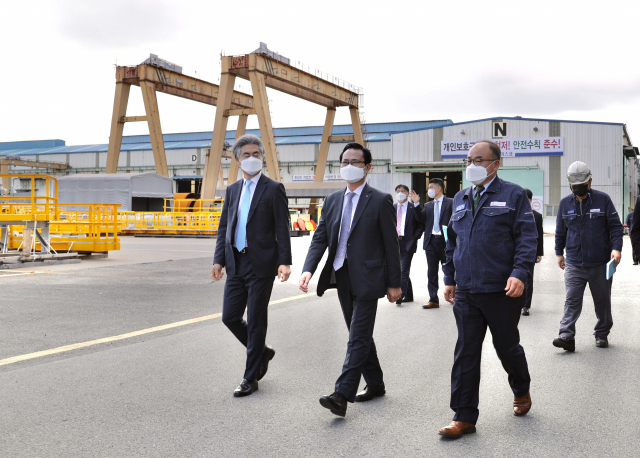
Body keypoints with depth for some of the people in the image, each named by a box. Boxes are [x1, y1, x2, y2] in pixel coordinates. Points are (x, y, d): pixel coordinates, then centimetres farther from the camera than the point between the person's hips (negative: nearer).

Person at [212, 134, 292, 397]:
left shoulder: (273, 189, -2)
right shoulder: (232, 190, 14)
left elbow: (282, 229, -6)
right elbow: (224, 228, 15)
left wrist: (284, 262, -15)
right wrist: (219, 260, 5)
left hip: (261, 264, -6)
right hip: (236, 264, 6)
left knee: (255, 321, 0)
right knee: (230, 317, 6)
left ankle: (251, 377, 12)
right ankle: (261, 352, 30)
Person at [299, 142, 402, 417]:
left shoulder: (380, 201, -5)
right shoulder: (332, 201, 11)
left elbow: (391, 244, -4)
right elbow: (320, 239, 7)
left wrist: (394, 283, -6)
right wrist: (308, 270, -9)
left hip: (367, 278, -6)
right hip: (343, 277, 7)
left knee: (358, 336, -9)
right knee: (360, 335, 16)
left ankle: (342, 395, -13)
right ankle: (375, 384, 30)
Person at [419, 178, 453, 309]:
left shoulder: (450, 203, 0)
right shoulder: (428, 206, 14)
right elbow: (421, 221, 4)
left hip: (445, 241, -4)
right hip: (431, 241, 4)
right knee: (432, 272, 3)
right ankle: (433, 300, 6)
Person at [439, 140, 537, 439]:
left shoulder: (513, 195, -2)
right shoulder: (460, 199, 14)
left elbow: (527, 238, -8)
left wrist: (519, 274, -20)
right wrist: (449, 278, 16)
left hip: (502, 291, -4)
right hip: (466, 292, 4)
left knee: (507, 347, 11)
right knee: (465, 353, 2)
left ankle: (521, 391, 40)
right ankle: (464, 417, 7)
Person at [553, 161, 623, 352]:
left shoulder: (603, 200, -1)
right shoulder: (565, 203, 7)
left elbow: (615, 226, 1)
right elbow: (560, 231, 18)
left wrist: (616, 247, -12)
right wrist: (559, 253, 20)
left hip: (600, 262, -1)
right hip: (574, 263, 1)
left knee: (602, 300, 10)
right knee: (572, 300, -7)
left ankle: (602, 334, 24)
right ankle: (567, 336, -12)